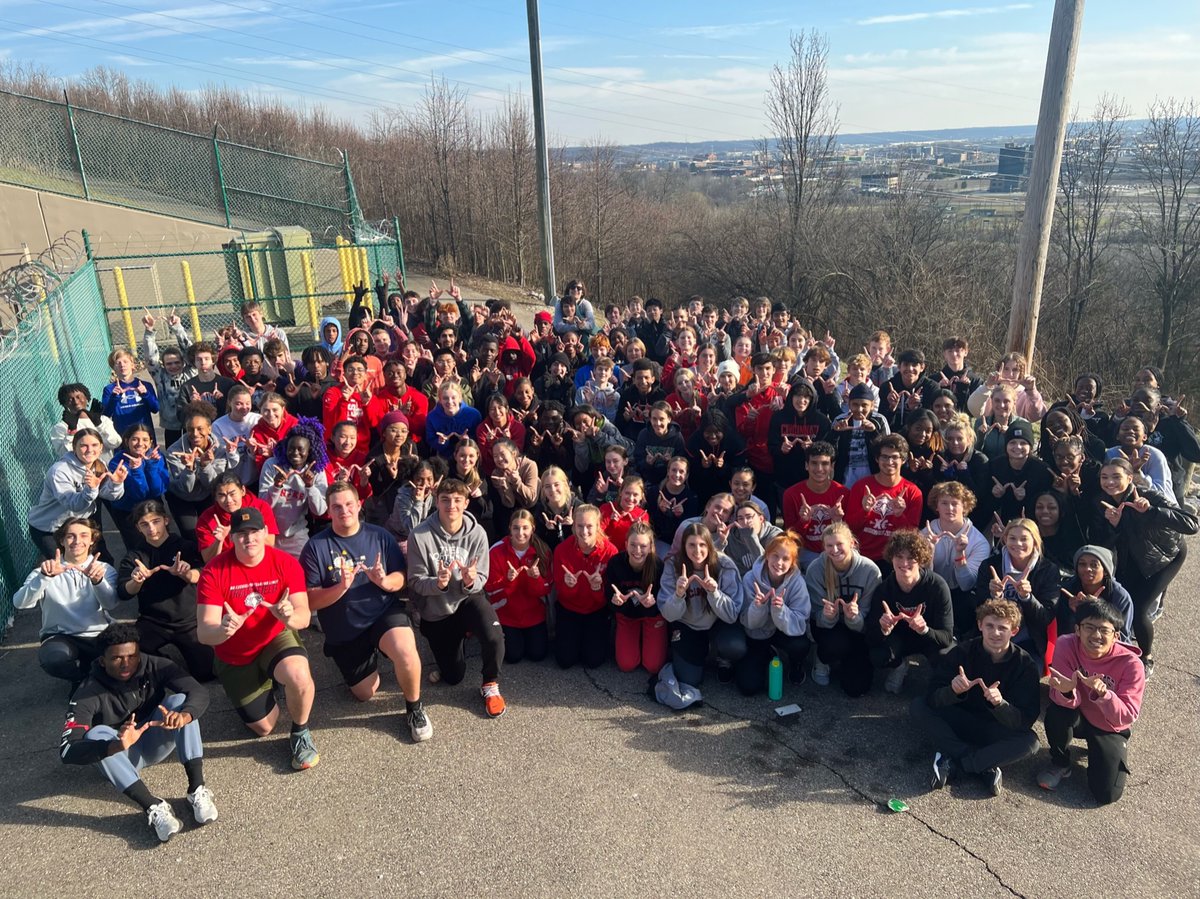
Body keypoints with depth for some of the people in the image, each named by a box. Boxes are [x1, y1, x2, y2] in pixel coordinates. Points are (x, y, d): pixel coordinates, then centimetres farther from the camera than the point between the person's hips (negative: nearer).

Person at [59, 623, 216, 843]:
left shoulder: (155, 667, -19)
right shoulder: (88, 694, -23)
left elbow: (199, 692, -27)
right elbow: (67, 751, -32)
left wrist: (183, 716, -50)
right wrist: (117, 746, -50)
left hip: (155, 744, 1)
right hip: (121, 756, -1)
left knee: (179, 700, -26)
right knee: (96, 733, -32)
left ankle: (197, 790, -32)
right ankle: (153, 807, -38)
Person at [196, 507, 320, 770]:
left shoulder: (286, 563, -19)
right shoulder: (214, 572, -21)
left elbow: (304, 617, -23)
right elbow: (204, 632, -25)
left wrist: (289, 616, -48)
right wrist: (223, 629, -49)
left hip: (277, 639, -1)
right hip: (235, 657, 1)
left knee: (299, 677, -35)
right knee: (263, 727, 9)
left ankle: (300, 733, -3)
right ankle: (262, 685, 43)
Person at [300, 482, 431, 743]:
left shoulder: (379, 536, -4)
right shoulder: (315, 547, -9)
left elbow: (400, 578, -2)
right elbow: (310, 601, -12)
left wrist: (385, 581, -25)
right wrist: (340, 587, -29)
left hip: (385, 613, -1)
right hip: (343, 631, 1)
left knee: (406, 653, -33)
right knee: (366, 693, 12)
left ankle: (415, 708, -4)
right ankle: (368, 659, 46)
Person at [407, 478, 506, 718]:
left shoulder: (477, 533, -16)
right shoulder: (420, 535, -20)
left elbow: (481, 580, -10)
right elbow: (416, 582, -13)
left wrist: (471, 582, -33)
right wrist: (438, 583, -34)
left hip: (469, 598, 0)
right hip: (436, 611, 0)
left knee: (494, 637, -32)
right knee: (453, 677, 9)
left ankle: (490, 685, -1)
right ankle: (458, 637, 42)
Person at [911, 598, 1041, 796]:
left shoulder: (1025, 665, -14)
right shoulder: (962, 652, -14)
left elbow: (1025, 720, -19)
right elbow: (933, 698, -19)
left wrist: (1000, 703, -41)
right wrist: (953, 691, -42)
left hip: (998, 728, -1)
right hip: (960, 719, 1)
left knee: (1029, 742, -31)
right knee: (918, 706, -24)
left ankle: (953, 762, -24)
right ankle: (986, 766, -25)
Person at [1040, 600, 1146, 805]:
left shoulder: (1130, 664, -24)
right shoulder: (1066, 645, -23)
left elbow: (1127, 717, -27)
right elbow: (1065, 701, -23)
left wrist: (1103, 694, -47)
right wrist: (1067, 692, -49)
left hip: (1109, 728, 0)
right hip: (1078, 717, 0)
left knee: (1107, 794, -13)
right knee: (1057, 711, -35)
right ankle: (1060, 764, -5)